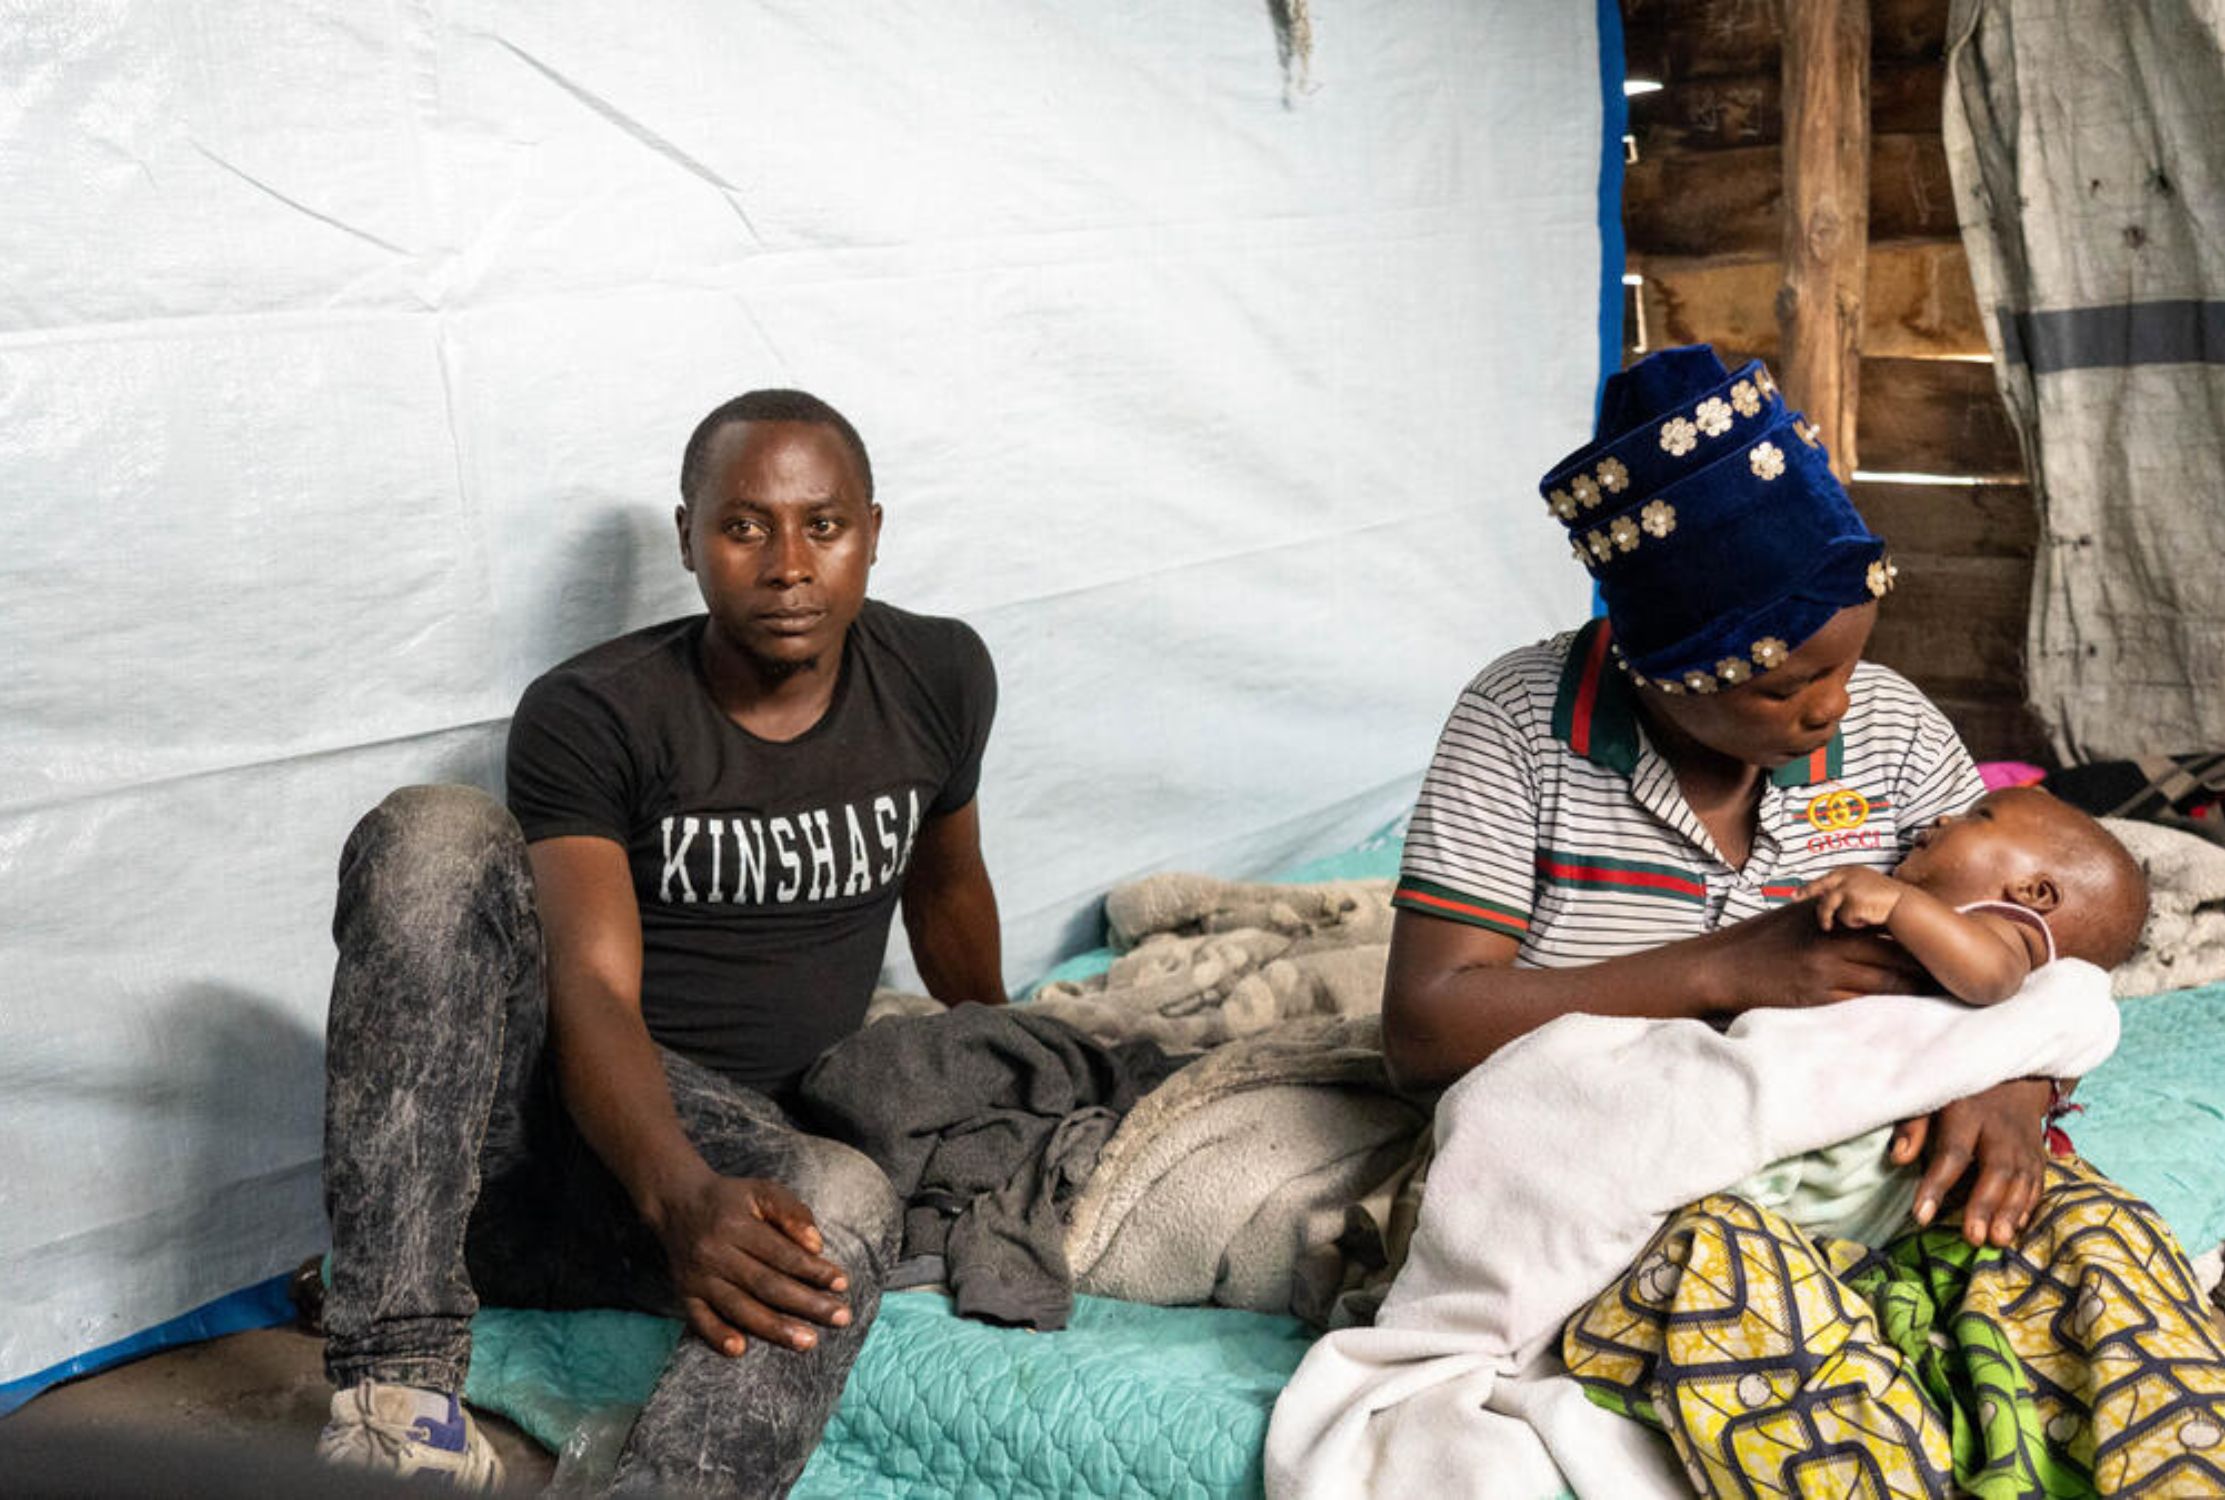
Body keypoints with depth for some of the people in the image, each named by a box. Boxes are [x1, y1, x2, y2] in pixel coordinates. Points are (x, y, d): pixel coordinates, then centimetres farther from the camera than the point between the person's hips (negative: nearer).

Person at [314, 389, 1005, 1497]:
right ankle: (400, 1399, -36)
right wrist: (682, 1198, -39)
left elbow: (946, 881, 23)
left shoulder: (939, 679, 4)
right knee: (437, 832, -32)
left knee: (843, 1210, -35)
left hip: (735, 1135, 2)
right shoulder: (589, 716, -10)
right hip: (513, 1096, -2)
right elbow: (595, 989, -21)